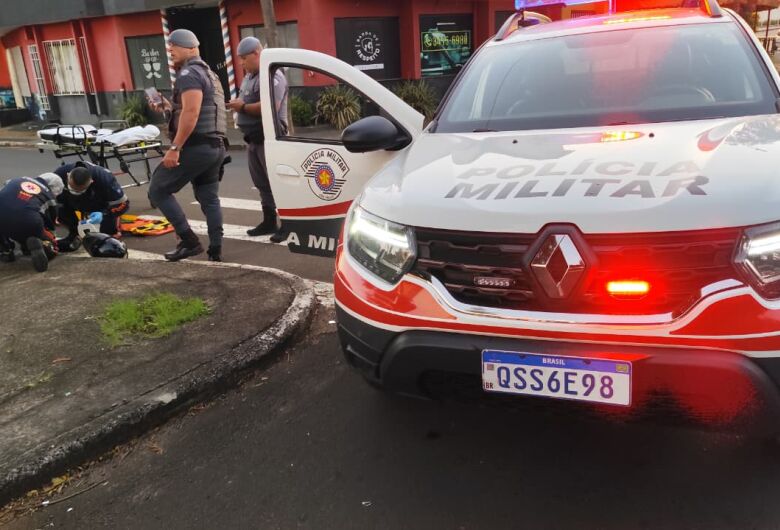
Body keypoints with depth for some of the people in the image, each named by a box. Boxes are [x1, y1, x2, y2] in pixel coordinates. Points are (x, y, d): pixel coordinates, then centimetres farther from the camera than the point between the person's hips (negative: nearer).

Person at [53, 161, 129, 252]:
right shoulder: (60, 174, -31)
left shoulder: (104, 178, -39)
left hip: (101, 206, -3)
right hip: (75, 203, 3)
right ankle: (74, 234, 3)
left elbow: (122, 203, -29)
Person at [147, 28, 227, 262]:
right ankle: (215, 250, 11)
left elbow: (191, 113, -23)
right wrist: (169, 107, 17)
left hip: (195, 146, -10)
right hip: (214, 146, 10)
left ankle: (189, 241, -4)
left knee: (158, 191, -1)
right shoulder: (208, 73, 22)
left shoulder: (188, 74, -9)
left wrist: (175, 148, -24)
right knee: (209, 199, 11)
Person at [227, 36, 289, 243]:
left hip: (269, 138, -10)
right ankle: (269, 221, 22)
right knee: (261, 183, 13)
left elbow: (271, 107, -26)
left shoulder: (272, 76, -14)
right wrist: (237, 104, 4)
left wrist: (243, 107, -14)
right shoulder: (249, 76, 18)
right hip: (254, 138, 10)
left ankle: (287, 224, -4)